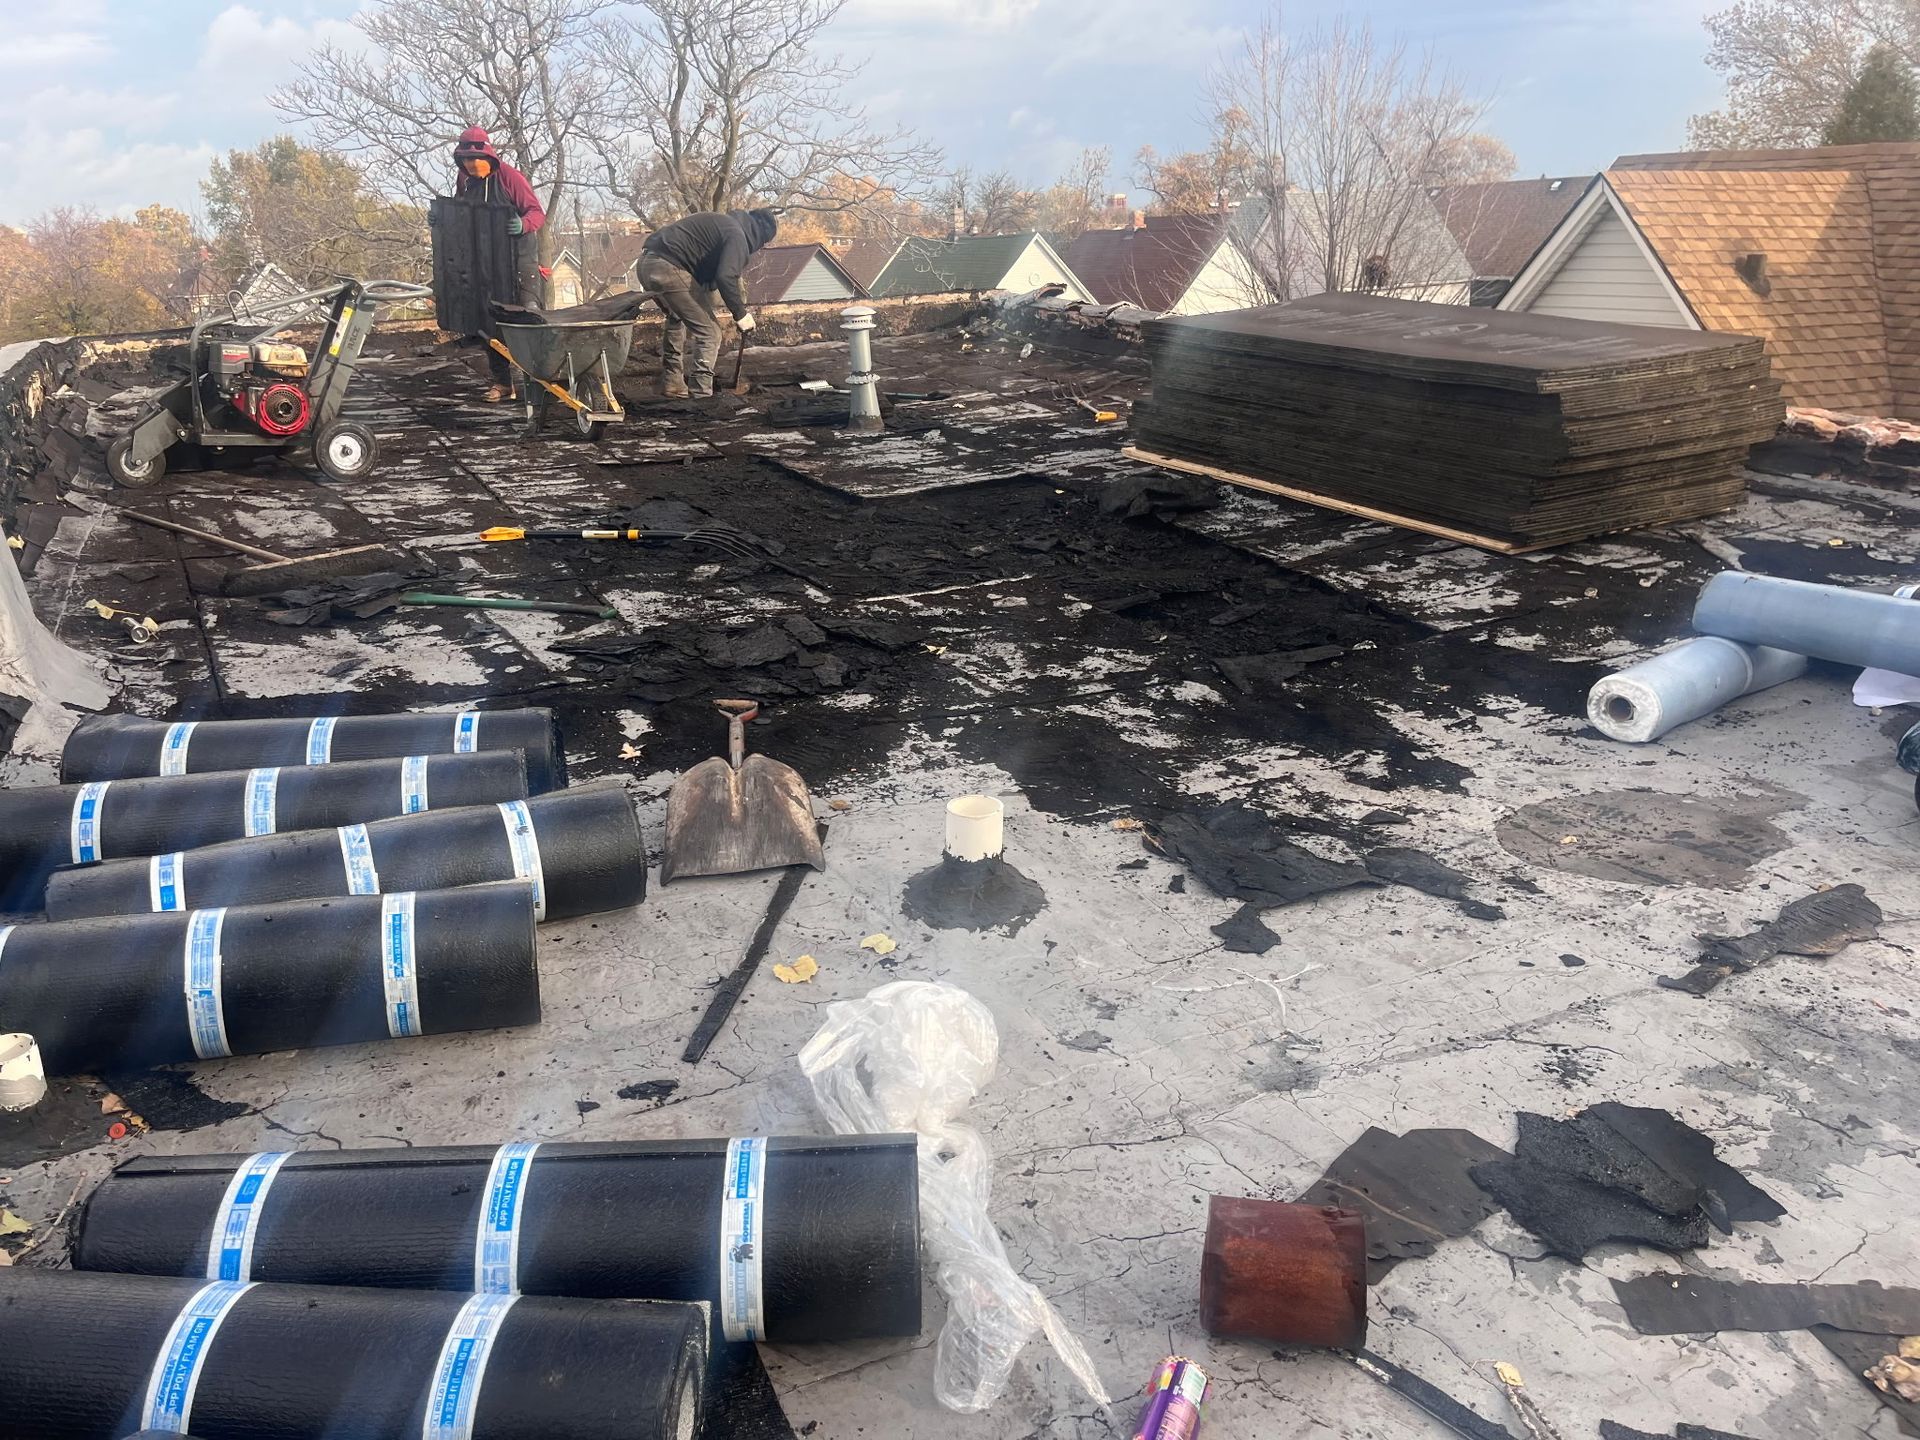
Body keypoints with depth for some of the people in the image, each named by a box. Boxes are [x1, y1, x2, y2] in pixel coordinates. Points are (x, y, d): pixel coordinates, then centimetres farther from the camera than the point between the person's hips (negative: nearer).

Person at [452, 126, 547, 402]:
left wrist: (523, 225, -32)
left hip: (519, 257, -6)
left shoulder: (509, 177, -10)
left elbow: (538, 212, -12)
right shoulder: (464, 183, 9)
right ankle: (501, 380, 14)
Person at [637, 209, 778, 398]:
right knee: (708, 331, -5)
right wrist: (740, 314, -10)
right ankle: (700, 395, -10)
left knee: (677, 319, 32)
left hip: (646, 262, 10)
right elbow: (725, 277, -18)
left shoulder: (721, 221, 26)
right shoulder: (737, 235, -4)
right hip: (668, 269, -10)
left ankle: (672, 383, 37)